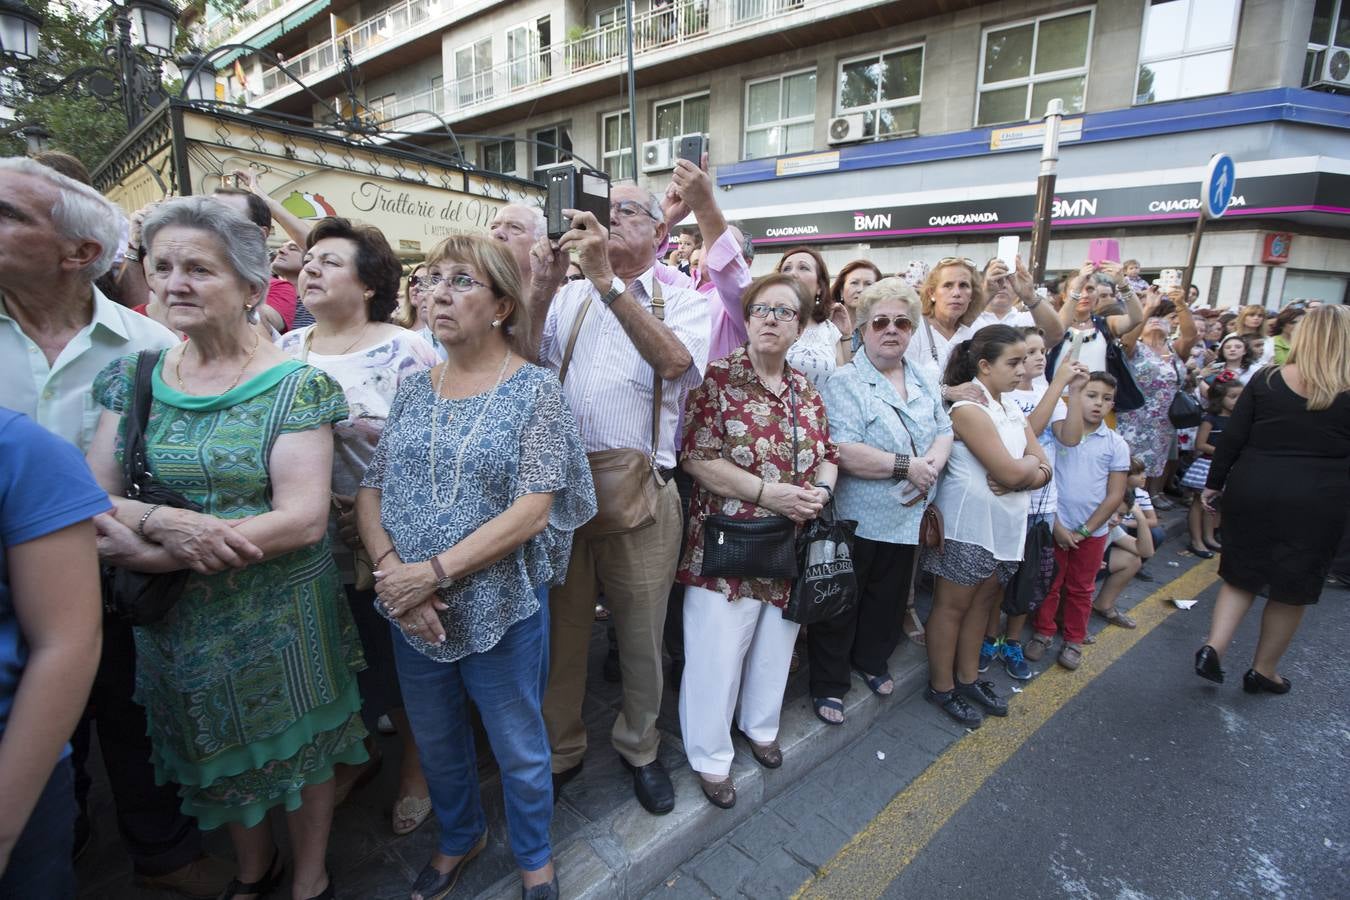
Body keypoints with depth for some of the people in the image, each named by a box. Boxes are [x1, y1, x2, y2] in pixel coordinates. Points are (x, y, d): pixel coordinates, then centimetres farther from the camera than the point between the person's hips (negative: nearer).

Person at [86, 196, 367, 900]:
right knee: (216, 752, 23)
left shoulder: (294, 386, -14)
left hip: (280, 617, -4)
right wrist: (163, 521, -23)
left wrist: (159, 556, -22)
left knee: (297, 747, 14)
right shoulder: (135, 378, 1)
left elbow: (304, 519, -21)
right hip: (175, 624, 5)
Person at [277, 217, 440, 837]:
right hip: (310, 549, 5)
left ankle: (415, 760, 38)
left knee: (399, 667, 12)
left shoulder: (404, 353, -12)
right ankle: (357, 750, 47)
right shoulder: (284, 351, 4)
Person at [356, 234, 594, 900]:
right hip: (412, 613, 5)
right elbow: (371, 490, 2)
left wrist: (434, 571, -20)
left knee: (519, 750, 16)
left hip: (500, 611, -4)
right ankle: (459, 837, 54)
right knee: (435, 742, 24)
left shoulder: (535, 389, -11)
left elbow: (531, 512, -19)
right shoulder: (414, 389, 3)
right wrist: (392, 571, -15)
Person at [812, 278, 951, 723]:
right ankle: (828, 684, 24)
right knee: (841, 606, 7)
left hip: (906, 517, 7)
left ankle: (872, 661, 45)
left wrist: (932, 466, -12)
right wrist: (906, 465, -20)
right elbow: (843, 452, -25)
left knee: (888, 599, 23)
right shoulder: (844, 382, -15)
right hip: (856, 519, -7)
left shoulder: (924, 379, 9)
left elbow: (944, 431, 9)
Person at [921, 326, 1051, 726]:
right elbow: (1009, 471, -23)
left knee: (981, 602, 18)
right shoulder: (968, 408, -18)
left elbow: (1044, 471, 5)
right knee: (952, 606, 5)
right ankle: (941, 687, 20)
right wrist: (1030, 463, -3)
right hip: (968, 524, -8)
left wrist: (1018, 477, -14)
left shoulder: (1011, 408, 9)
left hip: (1004, 524, 8)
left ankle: (968, 677, 33)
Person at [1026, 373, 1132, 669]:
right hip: (1055, 526, -1)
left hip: (1093, 531, 1)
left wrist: (1085, 530, -8)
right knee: (1049, 584, 11)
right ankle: (1043, 632, 28)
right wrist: (1057, 525, -9)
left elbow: (1115, 495, -3)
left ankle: (1074, 640, 31)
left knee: (1080, 589, 16)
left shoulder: (1116, 445, -3)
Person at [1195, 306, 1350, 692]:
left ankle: (1213, 647, 3)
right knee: (1292, 589, 12)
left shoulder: (1266, 381, -2)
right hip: (1318, 504, -1)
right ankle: (1263, 670, 23)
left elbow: (1232, 438, -1)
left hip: (1253, 492, 1)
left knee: (1242, 574, 16)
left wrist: (1213, 483, 7)